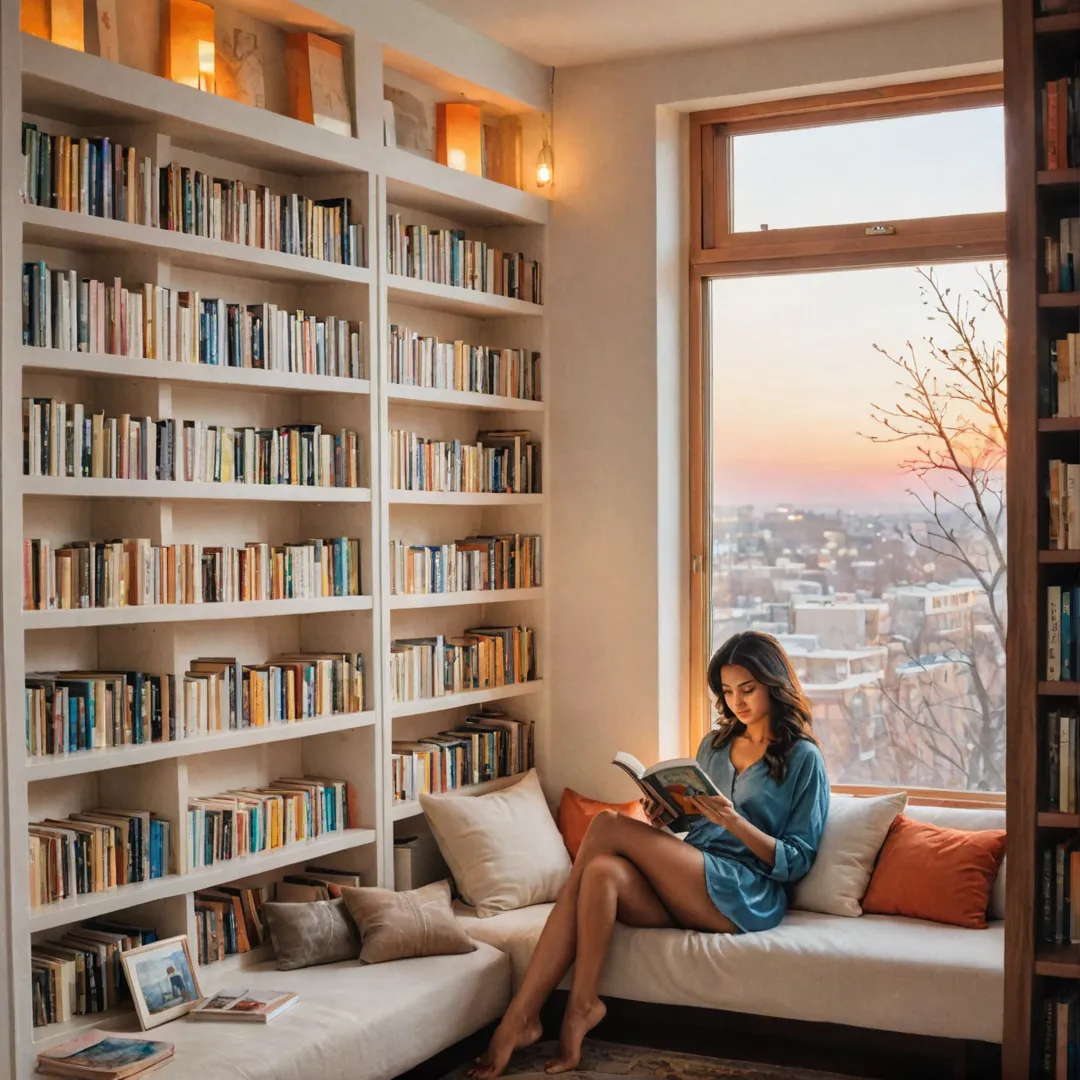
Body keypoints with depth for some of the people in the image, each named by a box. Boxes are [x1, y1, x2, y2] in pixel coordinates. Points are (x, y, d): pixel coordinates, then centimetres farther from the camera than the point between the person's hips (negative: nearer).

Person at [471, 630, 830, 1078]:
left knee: (608, 826, -22)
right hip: (686, 888, 6)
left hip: (746, 897, -6)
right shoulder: (715, 744, 22)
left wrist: (732, 820, -16)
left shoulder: (803, 758, 3)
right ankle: (522, 1016, -35)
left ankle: (581, 1003, -16)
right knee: (602, 871, -28)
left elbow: (796, 862, -2)